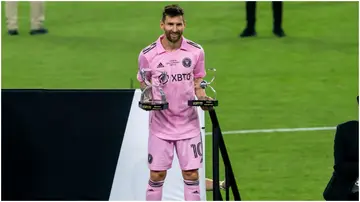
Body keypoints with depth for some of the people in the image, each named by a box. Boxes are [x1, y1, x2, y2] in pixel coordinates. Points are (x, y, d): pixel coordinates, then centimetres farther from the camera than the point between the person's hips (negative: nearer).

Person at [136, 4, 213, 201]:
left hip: (189, 124, 1)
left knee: (191, 174, 2)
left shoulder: (196, 51, -2)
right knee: (157, 175, 2)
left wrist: (203, 98, -8)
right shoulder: (147, 54, -7)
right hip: (161, 124, -1)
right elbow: (144, 84, 7)